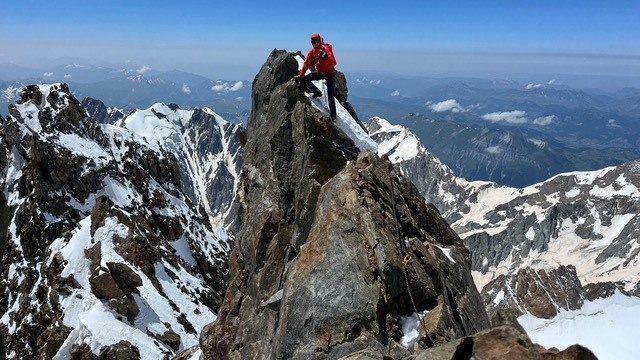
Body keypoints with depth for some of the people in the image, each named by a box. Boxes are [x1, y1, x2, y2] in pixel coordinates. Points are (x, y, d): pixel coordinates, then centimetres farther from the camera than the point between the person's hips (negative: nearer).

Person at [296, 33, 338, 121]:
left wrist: (326, 56, -45)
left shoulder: (327, 49, -17)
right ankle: (317, 92, 10)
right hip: (320, 72, 6)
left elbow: (333, 63, -28)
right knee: (304, 79, -11)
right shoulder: (312, 51, -2)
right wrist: (300, 76, -2)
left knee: (330, 95, -12)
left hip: (329, 73, -6)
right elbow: (306, 64, 0)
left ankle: (333, 115, -3)